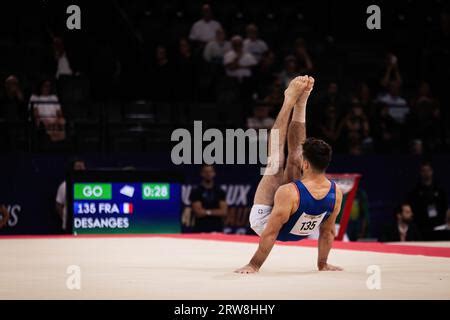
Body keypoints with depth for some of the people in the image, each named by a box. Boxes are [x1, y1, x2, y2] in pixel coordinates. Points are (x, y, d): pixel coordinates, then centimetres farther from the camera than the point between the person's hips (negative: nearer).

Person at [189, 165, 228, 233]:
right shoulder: (196, 192, 1)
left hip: (217, 230, 3)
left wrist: (209, 212, -7)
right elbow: (198, 212, -8)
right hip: (201, 230, -3)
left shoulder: (220, 192, 11)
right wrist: (216, 211, -2)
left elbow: (224, 212, 2)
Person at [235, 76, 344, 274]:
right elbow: (328, 232, -10)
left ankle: (290, 100, 8)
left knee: (276, 161, -4)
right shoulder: (336, 193, -24)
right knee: (293, 153, 2)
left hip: (263, 221, -4)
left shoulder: (288, 193, -39)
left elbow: (270, 234, -34)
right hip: (298, 232, 5)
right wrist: (322, 264, 7)